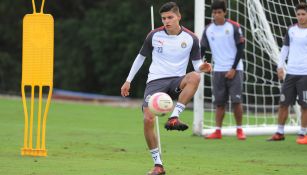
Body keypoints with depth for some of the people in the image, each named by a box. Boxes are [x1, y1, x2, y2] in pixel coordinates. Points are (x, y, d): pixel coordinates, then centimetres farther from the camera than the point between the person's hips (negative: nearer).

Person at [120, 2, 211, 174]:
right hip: (155, 81, 0)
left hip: (177, 82, 0)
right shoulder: (154, 35, 2)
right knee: (148, 119, -20)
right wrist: (128, 81, 17)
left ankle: (173, 119, -34)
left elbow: (197, 63, 7)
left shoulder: (191, 38, 0)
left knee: (194, 77, -36)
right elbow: (141, 57, 15)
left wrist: (202, 67, -19)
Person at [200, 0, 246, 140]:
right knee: (219, 102, 2)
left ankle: (239, 130, 3)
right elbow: (202, 49, 10)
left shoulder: (234, 27, -4)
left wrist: (233, 69, -9)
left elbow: (240, 49, -4)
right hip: (218, 71, 3)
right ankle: (218, 131, 4)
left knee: (236, 101, -7)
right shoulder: (208, 30, 5)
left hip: (234, 70, -3)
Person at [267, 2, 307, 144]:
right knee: (283, 103, 5)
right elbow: (285, 48, 14)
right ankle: (280, 133, 14)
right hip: (290, 73, 4)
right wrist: (280, 66, 4)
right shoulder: (291, 30, 8)